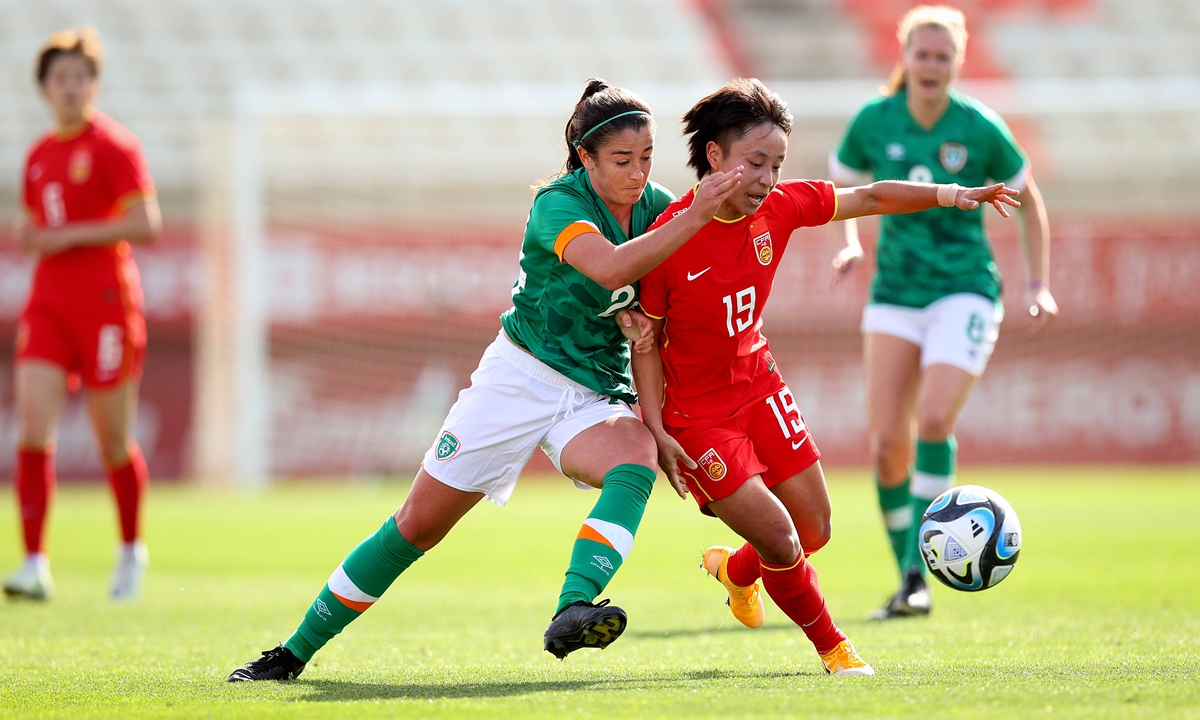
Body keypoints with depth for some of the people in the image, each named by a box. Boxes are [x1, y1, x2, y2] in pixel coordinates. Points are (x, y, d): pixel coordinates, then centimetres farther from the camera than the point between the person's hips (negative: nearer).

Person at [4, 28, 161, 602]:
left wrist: (70, 235, -16)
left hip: (106, 306, -5)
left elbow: (146, 225, -14)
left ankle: (131, 549, 27)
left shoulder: (114, 146, -5)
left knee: (113, 442, 4)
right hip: (48, 306, 5)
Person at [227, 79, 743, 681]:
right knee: (419, 523, -1)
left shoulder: (656, 206, 0)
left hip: (599, 394, 4)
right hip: (521, 377, -4)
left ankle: (571, 615, -47)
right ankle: (295, 650, 13)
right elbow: (611, 269, -36)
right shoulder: (558, 204, -17)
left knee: (638, 462, -32)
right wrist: (695, 219, -41)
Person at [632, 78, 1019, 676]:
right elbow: (645, 336, -13)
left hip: (759, 387, 6)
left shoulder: (780, 207, -9)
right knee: (782, 544, -12)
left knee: (814, 533, 11)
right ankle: (831, 648, 14)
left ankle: (737, 570, 44)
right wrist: (656, 432, -16)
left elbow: (869, 198, 4)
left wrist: (947, 194, -9)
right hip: (698, 413, -6)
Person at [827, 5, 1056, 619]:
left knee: (934, 420, -24)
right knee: (887, 445, -6)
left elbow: (1028, 200, 8)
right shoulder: (874, 122, -2)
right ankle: (908, 583, 10)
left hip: (964, 292, -2)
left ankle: (919, 569, -15)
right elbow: (838, 188, 13)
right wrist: (850, 245, -6)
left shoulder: (980, 129, -7)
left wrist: (1039, 284, 3)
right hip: (895, 296, 3)